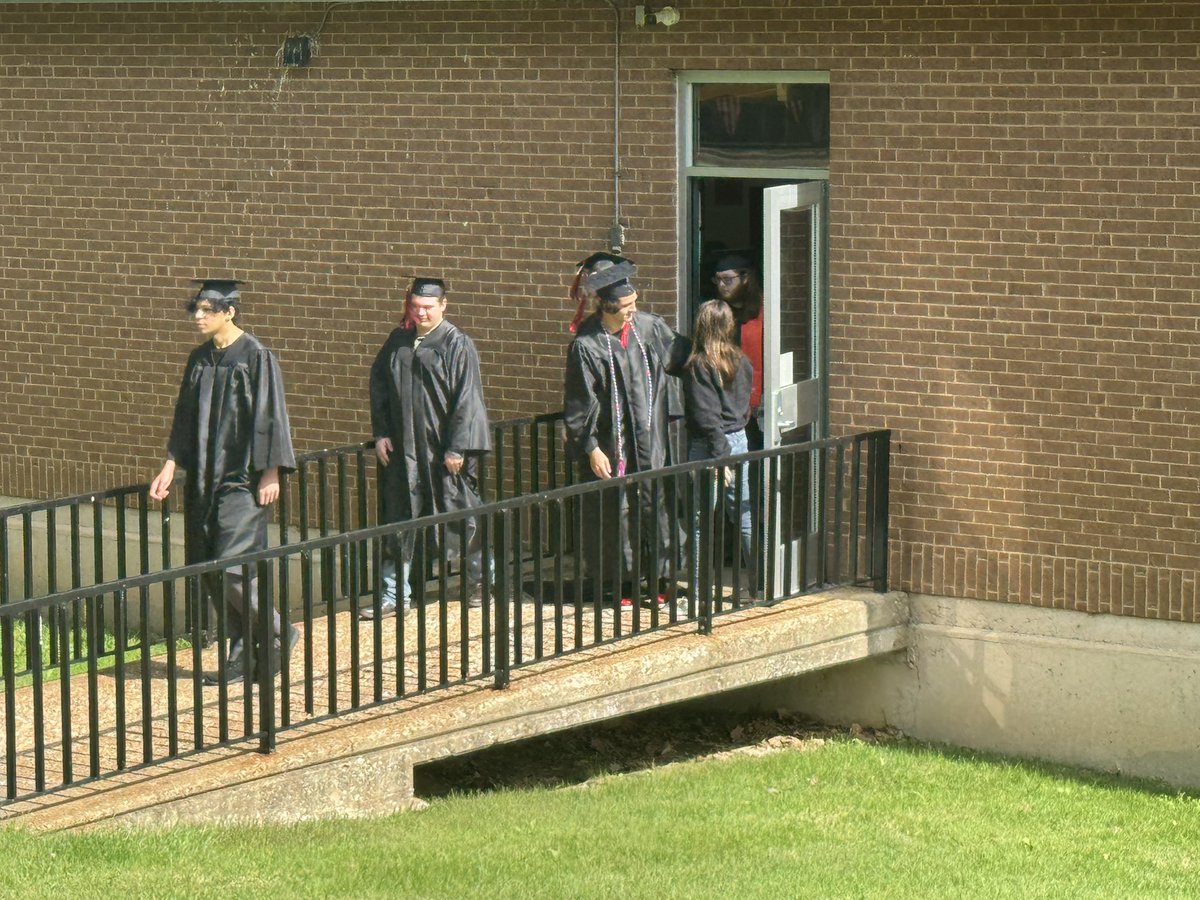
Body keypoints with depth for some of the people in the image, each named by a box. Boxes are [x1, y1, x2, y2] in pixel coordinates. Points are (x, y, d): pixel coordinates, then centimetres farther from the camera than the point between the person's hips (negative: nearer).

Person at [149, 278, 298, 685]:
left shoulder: (256, 357, -10)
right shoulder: (200, 359, 10)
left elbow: (269, 418, -11)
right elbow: (185, 418, 15)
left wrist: (270, 474, -14)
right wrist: (170, 467, 10)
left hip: (243, 479, -7)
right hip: (205, 479, 7)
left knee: (231, 565, -13)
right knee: (209, 573, 6)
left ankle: (279, 633, 7)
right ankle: (242, 653, 15)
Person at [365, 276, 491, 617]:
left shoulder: (457, 345, -8)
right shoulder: (398, 341, 7)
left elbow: (467, 399, -10)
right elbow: (379, 387, 13)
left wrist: (456, 448, -14)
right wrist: (381, 433, 4)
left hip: (444, 448, -4)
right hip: (404, 447, 4)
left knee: (460, 513, 6)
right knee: (399, 517, 4)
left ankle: (481, 579, 26)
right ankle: (395, 593, 9)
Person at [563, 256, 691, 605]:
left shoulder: (650, 327, 0)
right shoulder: (586, 346, -11)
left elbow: (682, 357, 18)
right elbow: (579, 403, -9)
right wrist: (590, 448, -11)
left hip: (650, 439, 3)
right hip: (611, 443, -3)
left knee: (656, 505, 3)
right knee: (616, 511, 4)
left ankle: (660, 576, 13)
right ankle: (622, 581, 15)